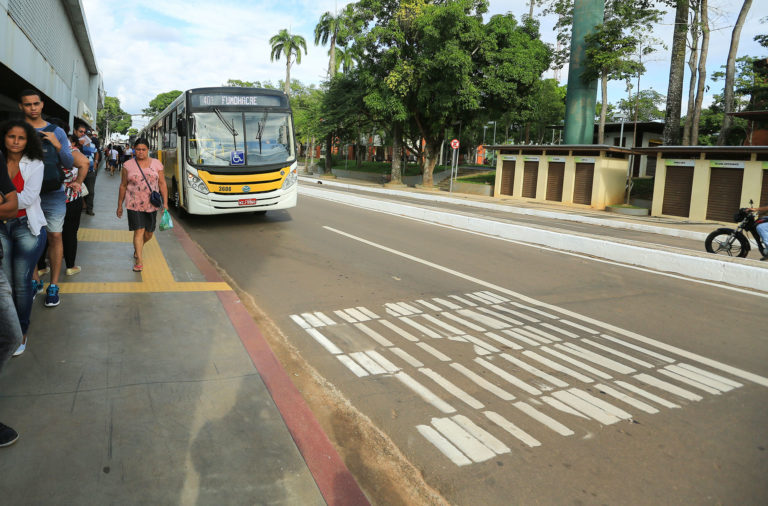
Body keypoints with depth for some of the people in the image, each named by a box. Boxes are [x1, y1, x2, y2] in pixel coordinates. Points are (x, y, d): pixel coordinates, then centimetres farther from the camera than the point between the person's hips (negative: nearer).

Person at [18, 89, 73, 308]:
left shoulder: (56, 132, 5)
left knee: (55, 236, -1)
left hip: (53, 194, -1)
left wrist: (58, 146, -14)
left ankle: (54, 285, 6)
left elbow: (69, 164, 3)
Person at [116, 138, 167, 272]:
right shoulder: (128, 165, 2)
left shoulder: (156, 163, 4)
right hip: (134, 204, -2)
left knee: (149, 233, 11)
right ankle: (139, 261, -3)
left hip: (151, 204, 2)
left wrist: (165, 203, -1)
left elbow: (162, 184, 5)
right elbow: (123, 186, 7)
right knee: (139, 231, -9)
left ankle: (139, 248, 42)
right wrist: (120, 205, 8)